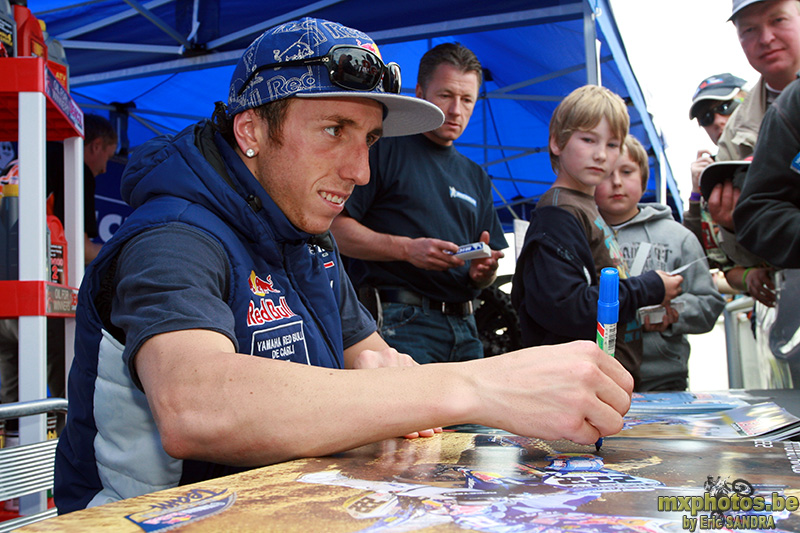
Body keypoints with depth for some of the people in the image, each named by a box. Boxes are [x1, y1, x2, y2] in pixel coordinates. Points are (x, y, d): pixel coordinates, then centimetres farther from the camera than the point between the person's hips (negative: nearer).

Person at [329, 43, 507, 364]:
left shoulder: (476, 177, 22)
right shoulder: (385, 147, 2)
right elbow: (335, 228, -8)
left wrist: (484, 271, -2)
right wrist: (407, 249, -17)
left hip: (464, 327, 6)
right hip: (400, 323, -6)